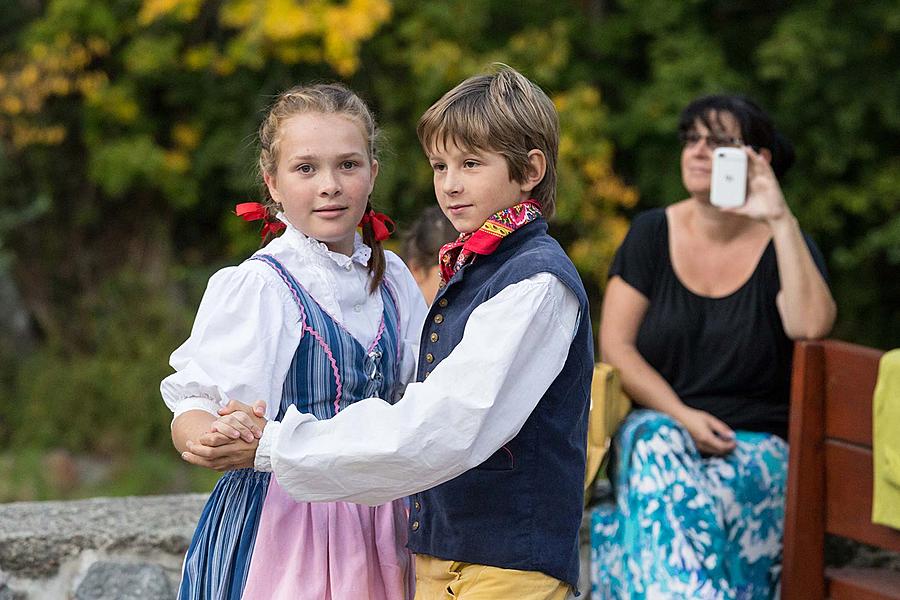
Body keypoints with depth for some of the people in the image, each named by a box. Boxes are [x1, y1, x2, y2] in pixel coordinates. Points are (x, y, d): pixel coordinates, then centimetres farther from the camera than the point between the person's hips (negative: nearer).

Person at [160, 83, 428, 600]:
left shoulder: (392, 278, 7)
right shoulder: (254, 286, -10)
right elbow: (191, 412, -12)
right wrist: (213, 438, -34)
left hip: (375, 525, 5)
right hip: (277, 523, -5)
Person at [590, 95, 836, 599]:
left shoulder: (783, 245, 3)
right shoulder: (653, 234, 8)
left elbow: (811, 325, -20)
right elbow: (615, 347, 1)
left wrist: (781, 220, -18)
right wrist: (681, 416, -12)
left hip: (755, 442, -1)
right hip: (658, 424, 1)